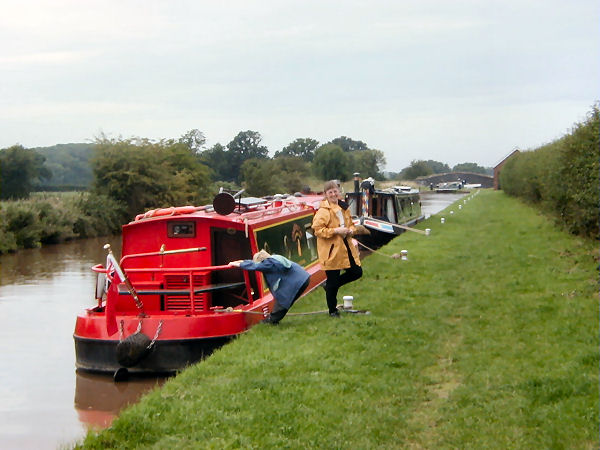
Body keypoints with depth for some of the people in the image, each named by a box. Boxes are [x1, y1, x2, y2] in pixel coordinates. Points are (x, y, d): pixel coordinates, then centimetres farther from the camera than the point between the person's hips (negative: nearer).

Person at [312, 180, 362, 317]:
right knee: (332, 282, 1)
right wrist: (335, 231, -21)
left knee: (357, 272, 7)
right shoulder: (323, 211, -13)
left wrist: (351, 230, 0)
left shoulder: (343, 207, 10)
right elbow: (317, 229, -17)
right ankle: (332, 310, 18)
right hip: (331, 250, -7)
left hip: (346, 246, 7)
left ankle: (331, 285, 26)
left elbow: (351, 224, 23)